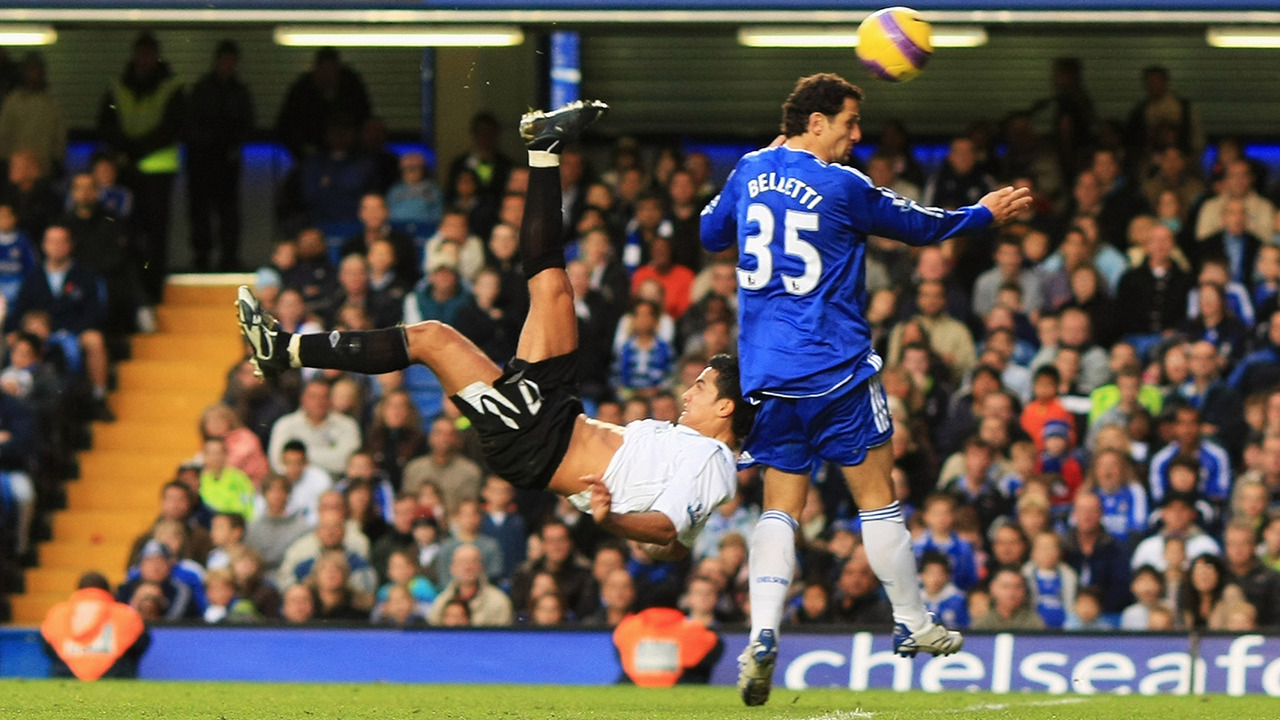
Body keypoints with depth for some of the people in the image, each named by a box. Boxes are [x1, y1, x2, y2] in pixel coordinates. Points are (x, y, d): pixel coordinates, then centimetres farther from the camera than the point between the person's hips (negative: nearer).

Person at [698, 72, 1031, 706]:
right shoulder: (842, 188, -9)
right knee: (876, 495, 8)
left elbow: (710, 233, 23)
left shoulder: (750, 173, 6)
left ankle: (762, 635, -13)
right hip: (835, 368, -5)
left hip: (766, 371, 5)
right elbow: (920, 225, 5)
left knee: (780, 506, 5)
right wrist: (983, 213, 23)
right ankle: (912, 624, 18)